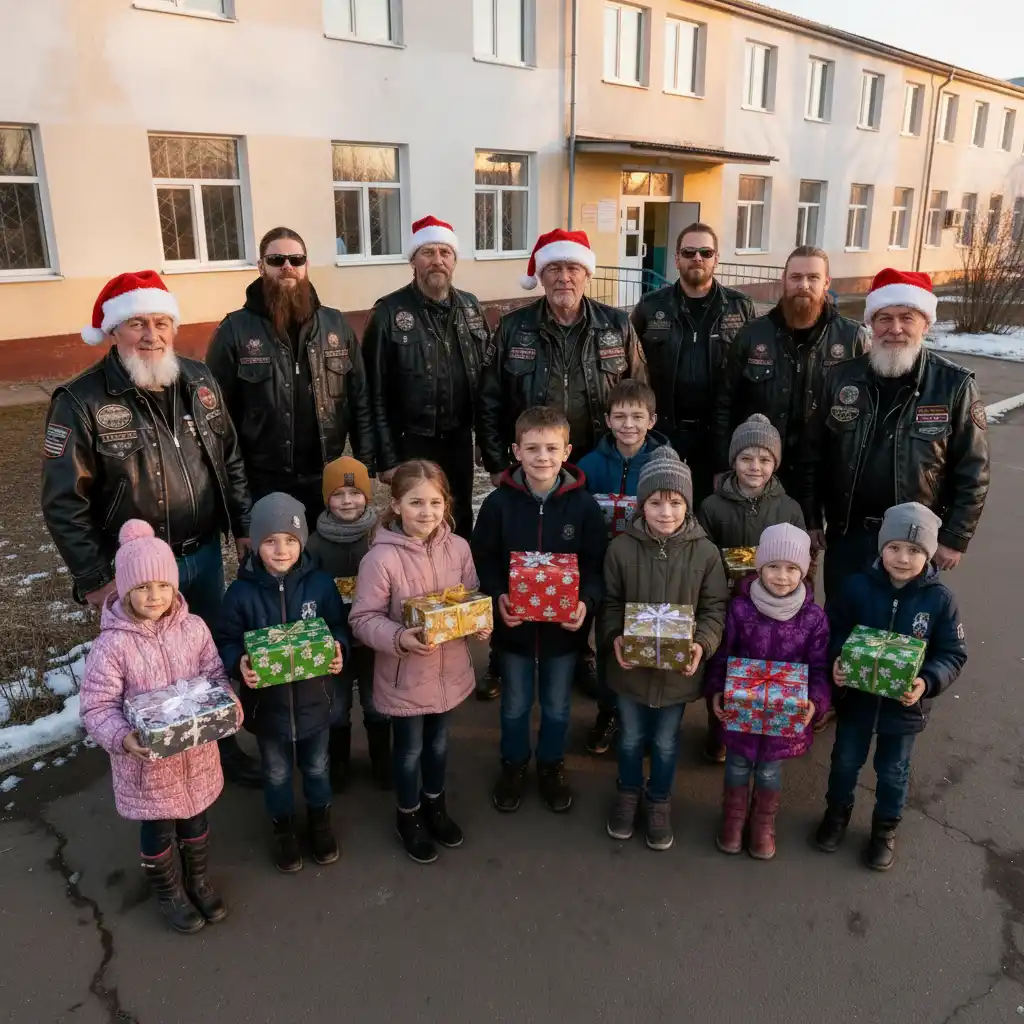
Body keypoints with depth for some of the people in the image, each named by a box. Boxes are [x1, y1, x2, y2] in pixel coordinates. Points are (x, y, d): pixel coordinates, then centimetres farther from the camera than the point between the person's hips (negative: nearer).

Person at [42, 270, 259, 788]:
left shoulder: (198, 381, 0)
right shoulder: (82, 401, -16)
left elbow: (231, 460, 10)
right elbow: (63, 503, -13)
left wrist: (244, 526, 8)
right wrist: (95, 579, -13)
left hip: (205, 553, 5)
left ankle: (222, 742, 41)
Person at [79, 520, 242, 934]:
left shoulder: (193, 627, -9)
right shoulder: (113, 644, -20)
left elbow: (216, 676, 0)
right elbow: (97, 708, -17)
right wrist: (123, 738, -33)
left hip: (196, 750, 3)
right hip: (146, 759, -3)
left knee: (195, 818, 23)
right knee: (158, 829, 17)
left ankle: (199, 880, 50)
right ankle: (169, 893, 44)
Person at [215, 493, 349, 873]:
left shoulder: (320, 584, -14)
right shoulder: (241, 592, -16)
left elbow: (339, 629, -3)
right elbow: (226, 642, -8)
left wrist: (338, 650, -24)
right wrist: (239, 664, -27)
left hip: (313, 699, 1)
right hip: (266, 703, 0)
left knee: (316, 766, 24)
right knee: (276, 773, 22)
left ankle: (320, 819, 51)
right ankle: (283, 828, 49)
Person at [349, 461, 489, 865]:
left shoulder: (458, 548, -8)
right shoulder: (381, 559, -23)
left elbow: (473, 598, 5)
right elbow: (363, 619, -18)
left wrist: (481, 623, -14)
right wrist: (398, 638, -33)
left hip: (449, 670, 4)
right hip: (405, 676, -4)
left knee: (438, 742, 25)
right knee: (410, 749, 17)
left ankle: (435, 804, 51)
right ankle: (409, 817, 43)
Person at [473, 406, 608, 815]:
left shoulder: (584, 505, -11)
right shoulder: (498, 502, -11)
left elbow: (596, 564, -5)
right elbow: (483, 559, -4)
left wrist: (586, 602, -21)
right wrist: (497, 596, -20)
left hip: (564, 626, 0)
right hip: (514, 624, 0)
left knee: (557, 705, 19)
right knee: (515, 705, 19)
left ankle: (552, 767, 43)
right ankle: (513, 766, 42)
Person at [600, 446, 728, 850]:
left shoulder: (705, 552, -12)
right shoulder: (621, 547, -13)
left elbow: (715, 607, -5)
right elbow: (610, 603, -4)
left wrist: (702, 643, -21)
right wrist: (614, 638, -21)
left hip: (679, 669, 0)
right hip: (630, 665, 0)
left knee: (666, 741, 20)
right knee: (631, 737, 21)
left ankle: (659, 800, 44)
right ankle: (628, 791, 48)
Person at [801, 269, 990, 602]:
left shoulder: (955, 386, -9)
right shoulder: (841, 378, -2)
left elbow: (972, 472, -6)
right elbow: (813, 455, 4)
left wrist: (955, 538, -7)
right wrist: (811, 518, 3)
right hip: (845, 535, 2)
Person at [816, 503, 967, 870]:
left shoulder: (939, 599, -15)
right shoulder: (856, 586, -15)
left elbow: (954, 654, -9)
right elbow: (833, 630, -4)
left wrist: (927, 682, -25)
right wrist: (836, 660, -23)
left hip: (905, 704, 0)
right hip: (856, 695, 0)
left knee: (893, 772, 20)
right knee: (846, 761, 20)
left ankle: (886, 828, 44)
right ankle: (837, 812, 46)